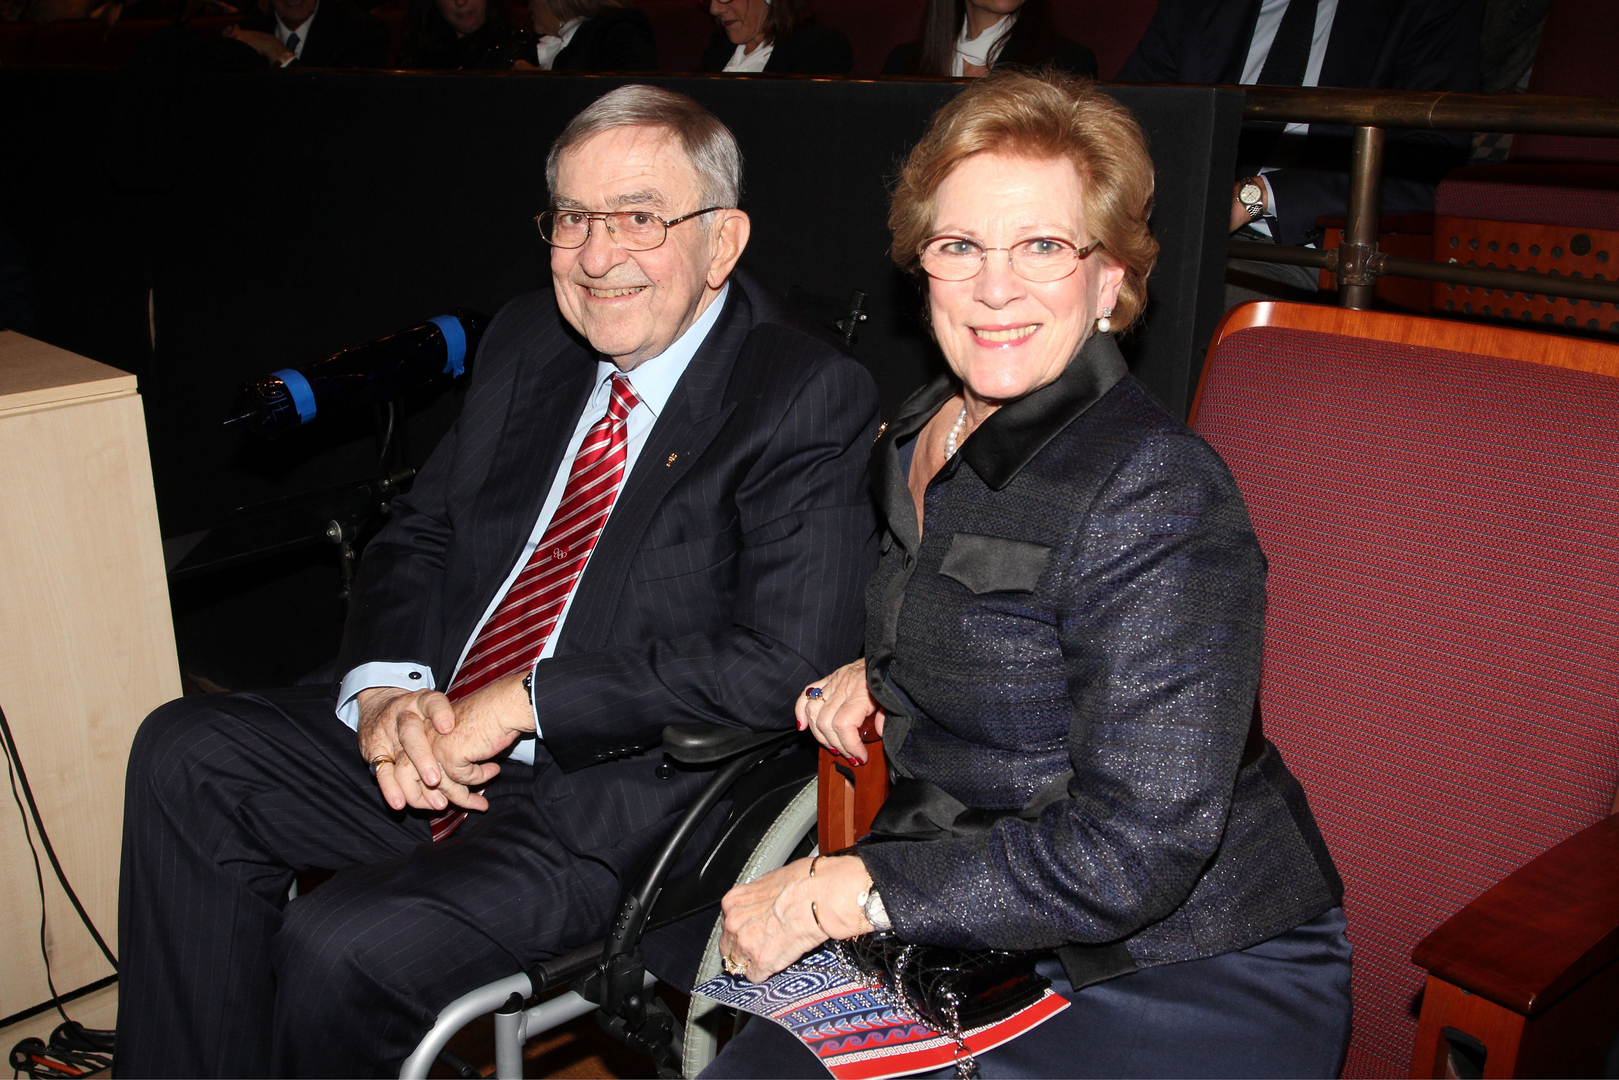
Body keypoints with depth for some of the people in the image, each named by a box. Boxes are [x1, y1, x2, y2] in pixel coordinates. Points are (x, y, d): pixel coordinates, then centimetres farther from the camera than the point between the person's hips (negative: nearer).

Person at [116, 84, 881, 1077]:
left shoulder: (812, 399, -14)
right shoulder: (526, 342, 8)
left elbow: (786, 660, -24)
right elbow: (418, 535, 14)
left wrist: (521, 700, -21)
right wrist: (387, 689, -7)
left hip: (616, 798, -7)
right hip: (431, 738, 7)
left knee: (340, 950, -22)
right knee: (186, 753, -4)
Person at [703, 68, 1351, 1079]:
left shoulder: (1155, 493, -22)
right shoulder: (923, 435, 4)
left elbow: (1135, 853, -24)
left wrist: (839, 890, -20)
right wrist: (885, 673, 4)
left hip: (1187, 981, -6)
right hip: (973, 939, 7)